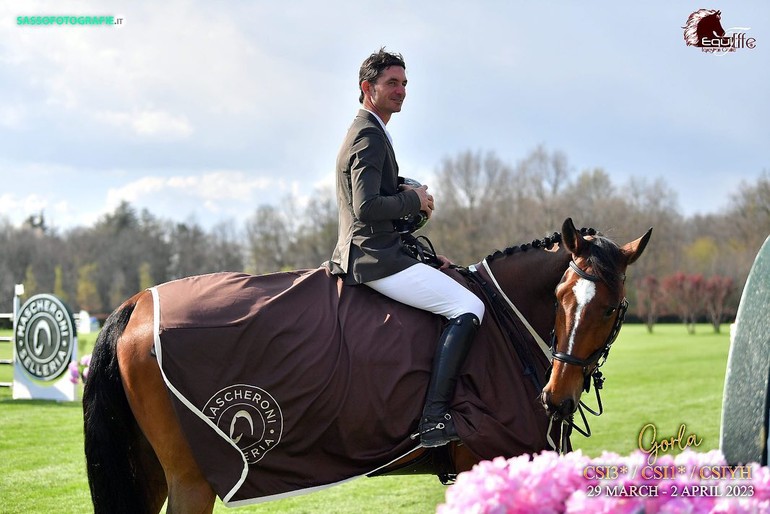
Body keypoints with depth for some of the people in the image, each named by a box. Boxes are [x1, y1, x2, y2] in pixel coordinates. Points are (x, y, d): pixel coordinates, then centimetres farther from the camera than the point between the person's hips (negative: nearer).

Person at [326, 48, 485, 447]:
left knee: (460, 282, 23)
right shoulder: (369, 136, -12)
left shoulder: (368, 133, 22)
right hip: (375, 259, -11)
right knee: (468, 307, -17)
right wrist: (415, 199, -10)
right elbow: (368, 207, -25)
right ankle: (434, 419, -25)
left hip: (366, 256, 11)